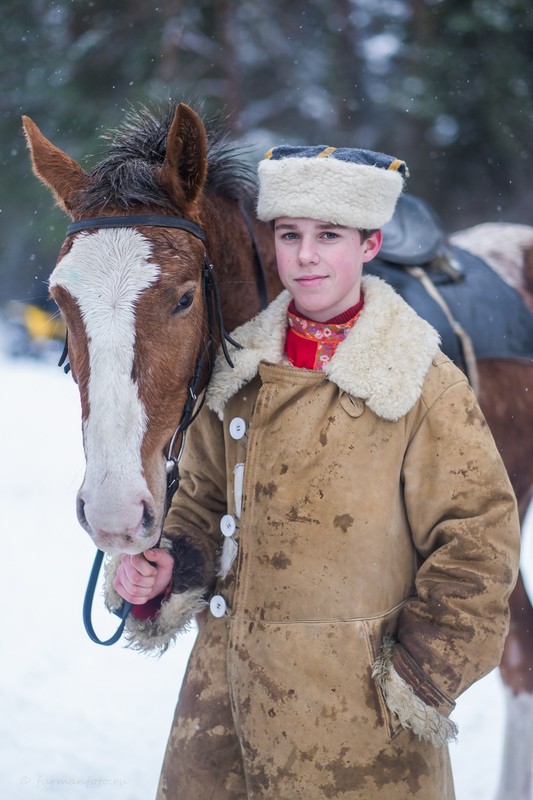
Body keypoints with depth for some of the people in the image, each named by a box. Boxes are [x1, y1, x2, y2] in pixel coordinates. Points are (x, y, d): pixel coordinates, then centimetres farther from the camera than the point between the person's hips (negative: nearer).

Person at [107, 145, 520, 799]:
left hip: (357, 701, -4)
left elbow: (477, 542, -8)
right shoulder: (234, 372, 5)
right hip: (225, 689, 4)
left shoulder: (426, 387, -10)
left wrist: (420, 679, -10)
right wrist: (167, 569, -4)